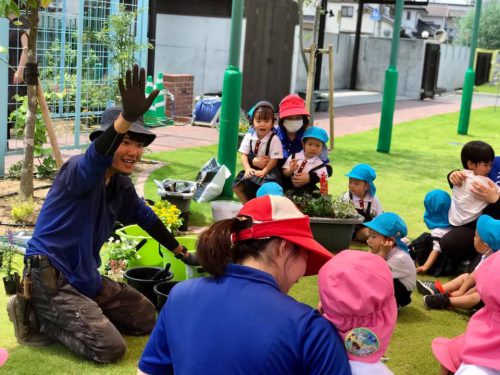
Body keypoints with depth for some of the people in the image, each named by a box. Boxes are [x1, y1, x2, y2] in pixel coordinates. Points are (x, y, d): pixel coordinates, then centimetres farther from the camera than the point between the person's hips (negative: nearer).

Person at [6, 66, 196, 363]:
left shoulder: (121, 185, 7)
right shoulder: (80, 169, -18)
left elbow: (146, 217, 22)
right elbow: (96, 155, -43)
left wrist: (182, 253, 29)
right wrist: (127, 117, -63)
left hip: (85, 276, 9)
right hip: (49, 275, -9)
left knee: (146, 318, 15)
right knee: (110, 348, -16)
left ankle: (59, 316, 15)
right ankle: (36, 317, 0)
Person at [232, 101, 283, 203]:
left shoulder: (274, 139, -13)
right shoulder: (249, 136, -1)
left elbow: (274, 159, -14)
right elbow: (244, 154, -2)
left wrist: (264, 171, -23)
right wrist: (247, 168, -18)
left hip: (268, 172, -4)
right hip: (252, 169, 4)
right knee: (237, 186, -6)